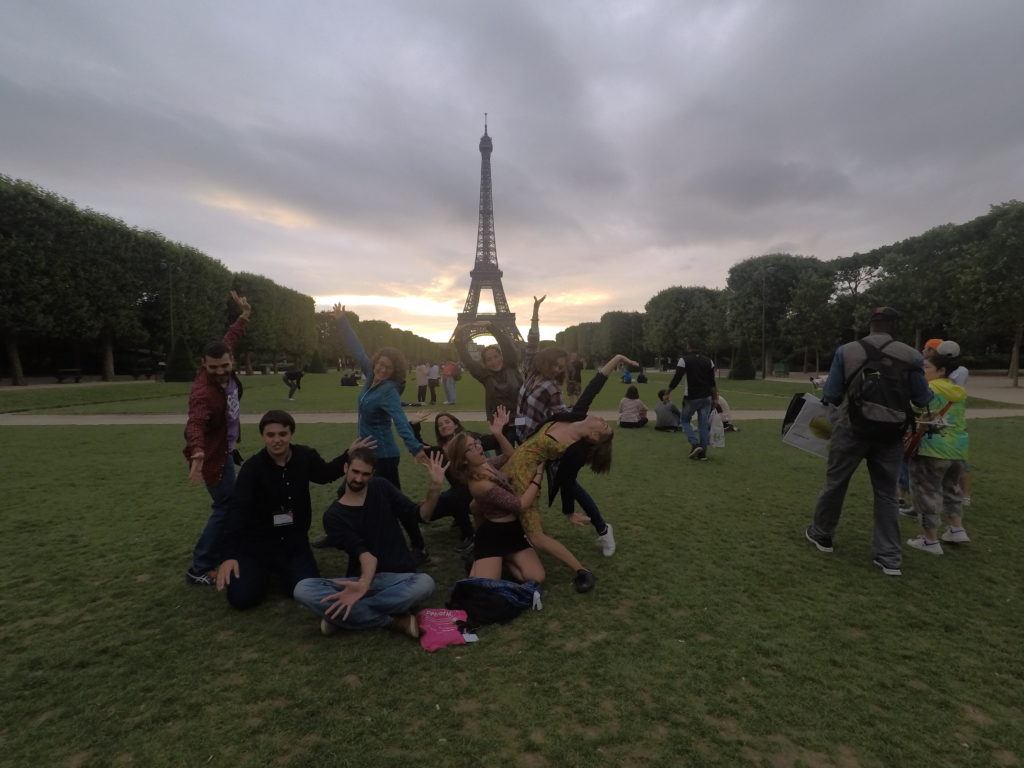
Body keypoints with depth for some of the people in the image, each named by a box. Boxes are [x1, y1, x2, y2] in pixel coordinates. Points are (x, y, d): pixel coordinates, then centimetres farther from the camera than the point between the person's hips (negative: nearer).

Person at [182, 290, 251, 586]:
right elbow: (195, 424, -49)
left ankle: (217, 557, 34)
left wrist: (244, 316, 17)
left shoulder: (226, 371, -9)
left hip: (224, 451, 9)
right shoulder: (204, 392, -32)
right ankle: (198, 570, 3)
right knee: (225, 508, -6)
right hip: (212, 456, -9)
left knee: (227, 505, 19)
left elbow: (229, 339, 10)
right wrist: (197, 452, -67)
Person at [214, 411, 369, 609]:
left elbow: (324, 474, 15)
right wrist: (229, 555, -41)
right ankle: (263, 572, 20)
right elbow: (237, 510, -30)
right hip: (257, 542, -2)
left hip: (294, 540, 3)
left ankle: (278, 570, 22)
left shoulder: (305, 456, -8)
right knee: (241, 598, -15)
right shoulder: (252, 467, -20)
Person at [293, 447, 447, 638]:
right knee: (303, 589, -26)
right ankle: (393, 621, -24)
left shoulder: (381, 488, 5)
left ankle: (345, 616, -20)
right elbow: (364, 553, -16)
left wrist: (435, 487, -18)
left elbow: (421, 514, 1)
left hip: (398, 578, 0)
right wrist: (363, 584, -37)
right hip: (362, 578, 0)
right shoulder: (334, 515, -1)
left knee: (424, 583, -36)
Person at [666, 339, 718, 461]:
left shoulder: (684, 360, -6)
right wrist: (715, 398, 11)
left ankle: (695, 444, -4)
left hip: (691, 398, -4)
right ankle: (703, 453, 8)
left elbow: (677, 379, -12)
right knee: (704, 424, 8)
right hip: (706, 398, 4)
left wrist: (668, 392, -1)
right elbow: (712, 382, 6)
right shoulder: (708, 361, 7)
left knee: (685, 420, 14)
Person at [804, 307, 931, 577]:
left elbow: (830, 395, -4)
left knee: (835, 484, 14)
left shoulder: (846, 351, -6)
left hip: (851, 429, -1)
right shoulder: (911, 356, -4)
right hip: (890, 434, 2)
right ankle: (889, 557, 15)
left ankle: (821, 534, 30)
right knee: (886, 493, 11)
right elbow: (922, 400, 0)